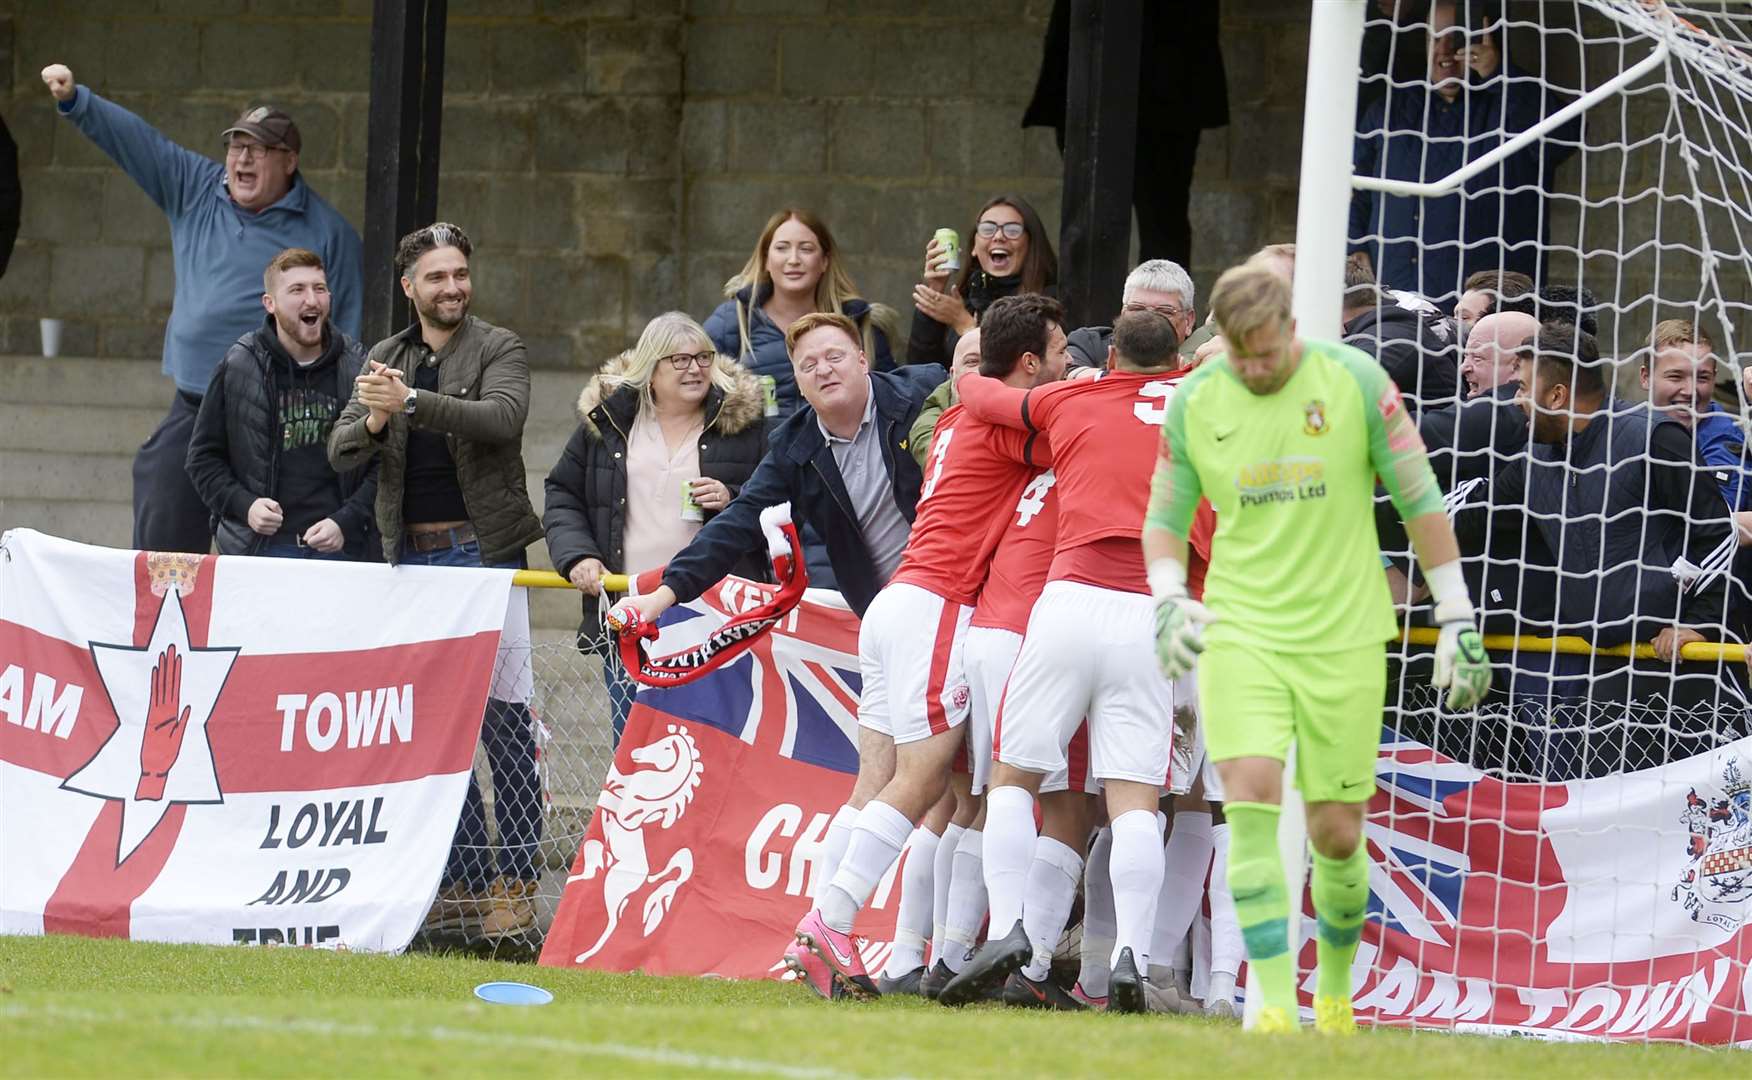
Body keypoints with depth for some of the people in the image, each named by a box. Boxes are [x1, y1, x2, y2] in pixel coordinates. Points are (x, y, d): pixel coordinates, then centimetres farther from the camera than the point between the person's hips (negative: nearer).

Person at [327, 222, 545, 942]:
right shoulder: (385, 360, 15)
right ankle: (460, 881, 11)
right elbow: (340, 451, 9)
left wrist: (413, 403, -28)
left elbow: (502, 418, -19)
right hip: (412, 554, 5)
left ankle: (515, 881, -5)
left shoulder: (498, 349, 0)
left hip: (482, 551, -5)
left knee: (500, 719, -7)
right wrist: (373, 422, -13)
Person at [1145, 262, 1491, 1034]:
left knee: (1337, 833, 3)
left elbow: (1419, 500, 0)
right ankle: (1275, 999, -18)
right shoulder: (1194, 403, 0)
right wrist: (1169, 600, -7)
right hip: (1240, 630, 1)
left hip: (1343, 637, -1)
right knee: (1250, 800, -18)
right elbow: (1165, 517, 12)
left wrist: (1457, 619, 0)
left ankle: (1336, 986, 28)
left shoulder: (1355, 383, -7)